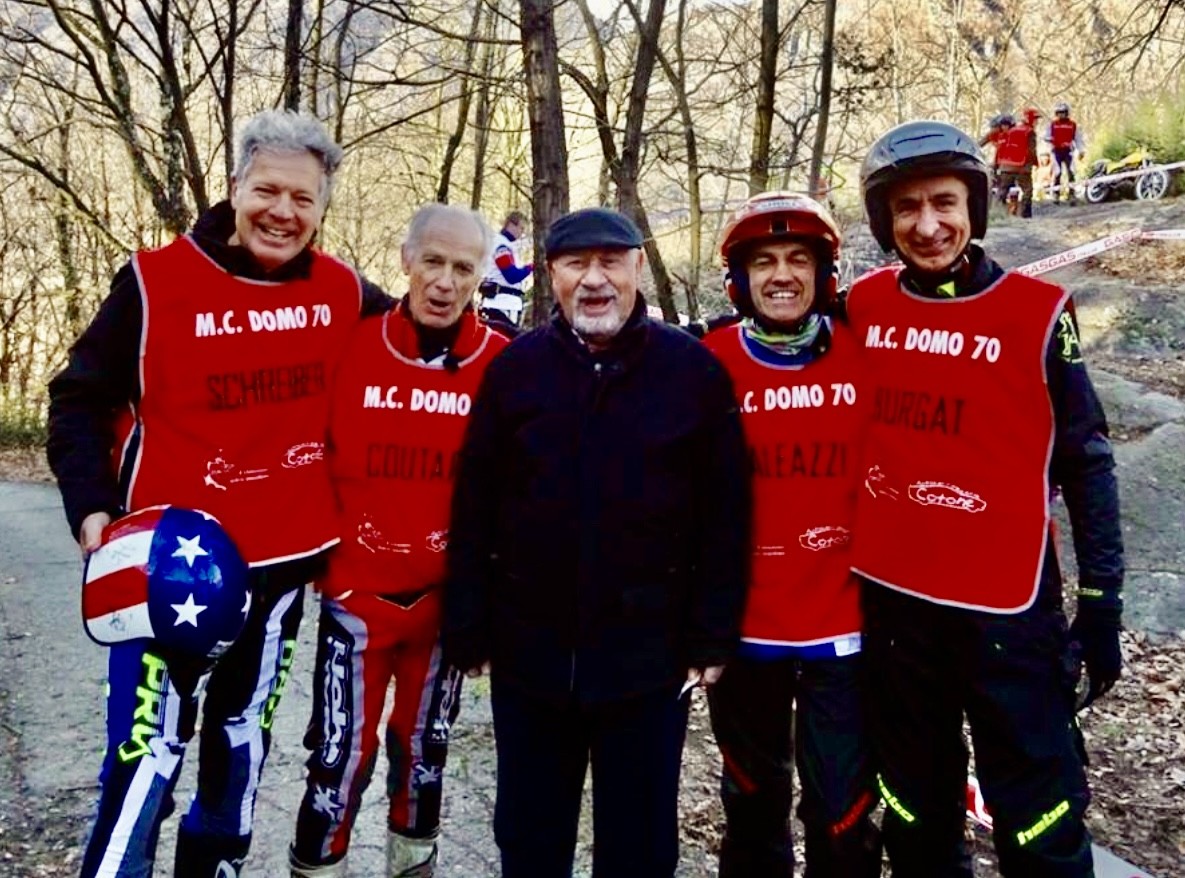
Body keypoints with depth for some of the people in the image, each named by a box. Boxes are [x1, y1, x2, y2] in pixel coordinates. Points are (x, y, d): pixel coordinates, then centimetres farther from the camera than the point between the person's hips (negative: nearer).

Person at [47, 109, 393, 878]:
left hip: (287, 556, 4)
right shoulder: (157, 280, -10)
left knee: (243, 735, 20)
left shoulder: (342, 293, 0)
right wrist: (92, 507, -15)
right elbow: (81, 399, -4)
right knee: (150, 748, -6)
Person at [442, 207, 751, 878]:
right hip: (529, 654, 2)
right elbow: (474, 512, 1)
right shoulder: (516, 368, 1)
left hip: (651, 658, -1)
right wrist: (469, 633, 0)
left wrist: (713, 639, -5)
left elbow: (725, 517, -3)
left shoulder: (695, 369, -4)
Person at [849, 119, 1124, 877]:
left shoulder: (1038, 313, -7)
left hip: (1007, 602, -3)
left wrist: (1102, 601, -2)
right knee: (915, 813, 19)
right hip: (889, 597, 3)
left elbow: (1086, 464, -2)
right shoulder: (862, 307, 1)